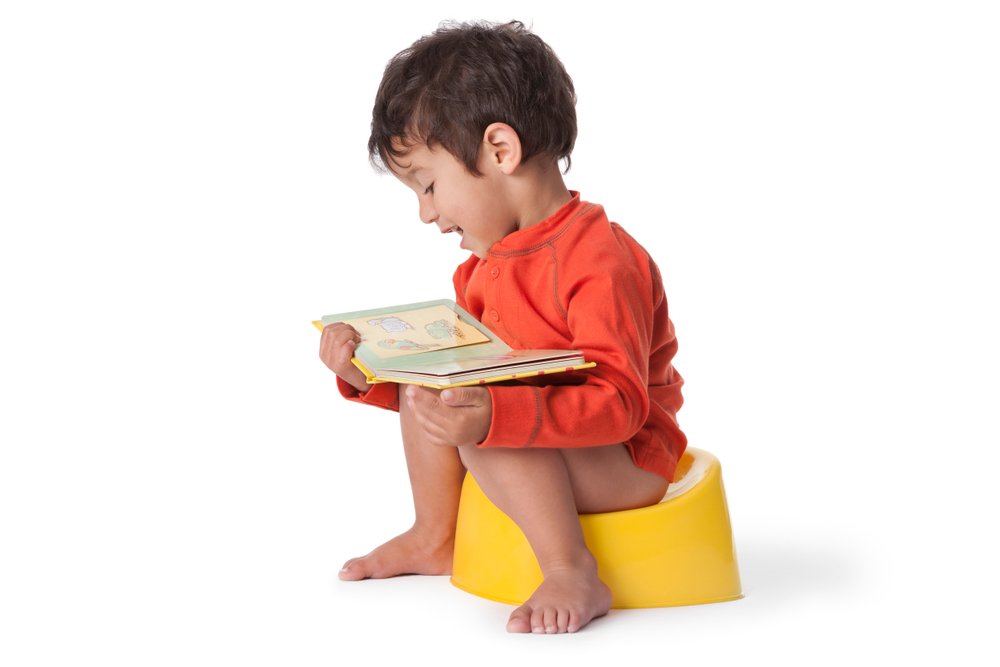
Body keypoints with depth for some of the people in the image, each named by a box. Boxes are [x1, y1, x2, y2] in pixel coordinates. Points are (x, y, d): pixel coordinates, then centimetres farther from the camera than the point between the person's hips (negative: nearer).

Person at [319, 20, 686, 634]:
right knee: (425, 397, 6)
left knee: (483, 433, -32)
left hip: (624, 463, -10)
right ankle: (436, 539, 17)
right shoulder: (484, 270, 8)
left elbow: (618, 403, -33)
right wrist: (367, 369, 2)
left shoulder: (598, 260, -24)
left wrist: (493, 416, -45)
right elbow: (456, 376, 17)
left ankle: (574, 574, -28)